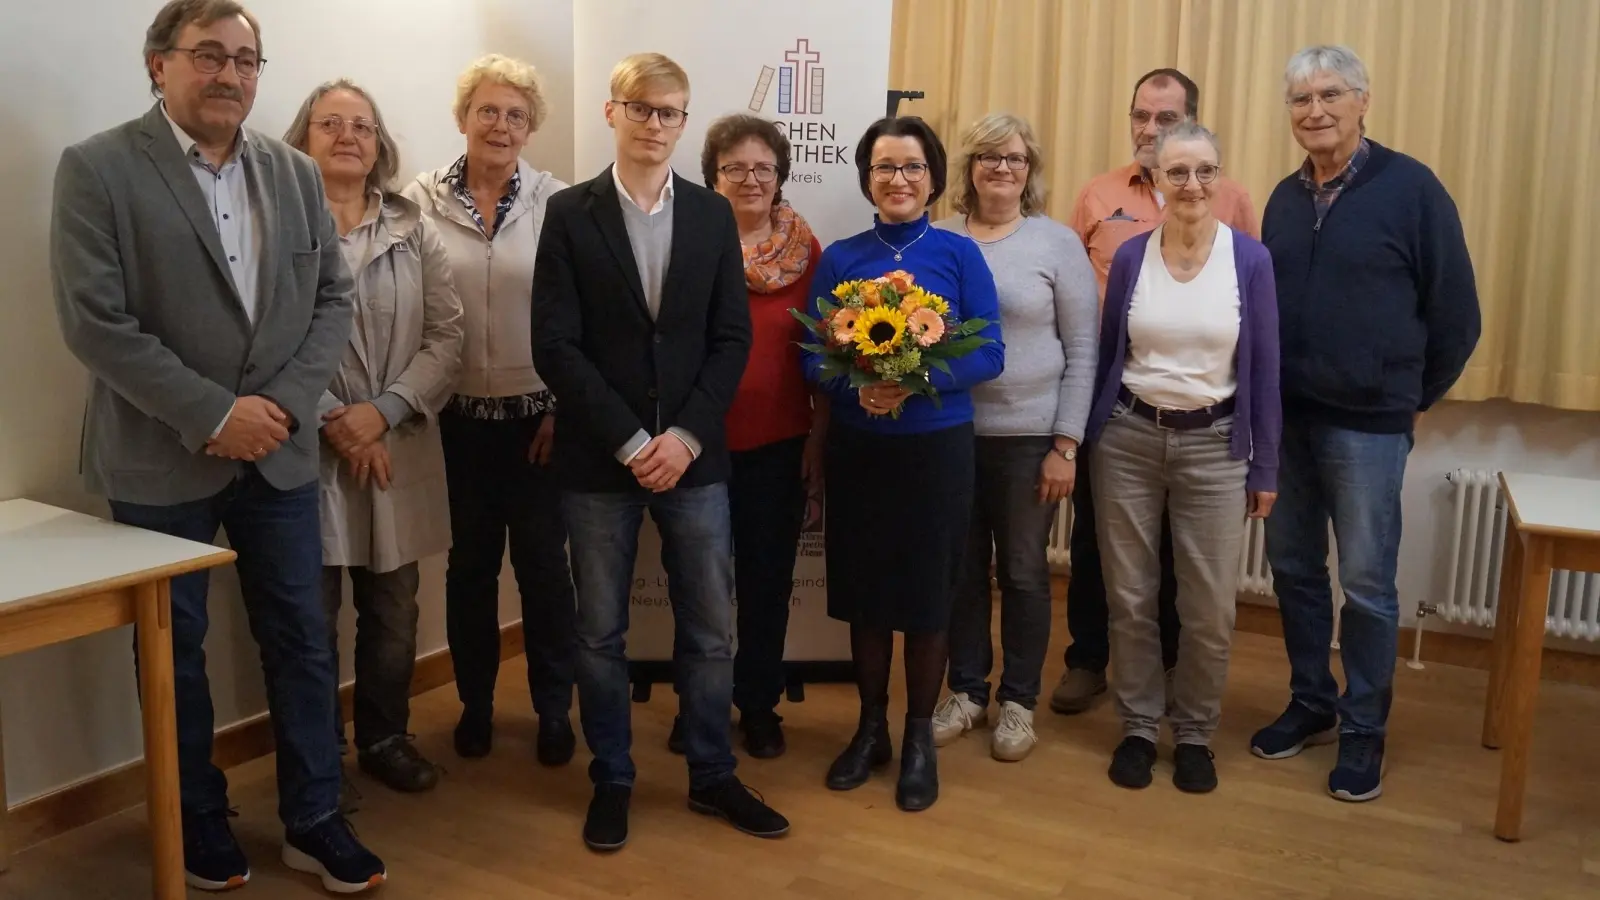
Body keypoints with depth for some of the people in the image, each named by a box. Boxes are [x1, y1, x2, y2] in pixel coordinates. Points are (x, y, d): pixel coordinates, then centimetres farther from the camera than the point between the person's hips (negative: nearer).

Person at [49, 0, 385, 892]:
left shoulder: (295, 172, 6)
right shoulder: (97, 169, -8)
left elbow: (334, 297, 4)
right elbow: (94, 320, -14)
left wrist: (284, 403, -10)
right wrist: (211, 415, -17)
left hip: (280, 449, 4)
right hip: (162, 458, -3)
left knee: (302, 640, 9)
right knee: (176, 648, 11)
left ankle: (314, 819, 23)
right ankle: (198, 819, 30)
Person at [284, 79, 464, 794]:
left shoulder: (413, 230, 8)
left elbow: (447, 335, 1)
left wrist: (384, 412, -11)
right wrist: (332, 421, -14)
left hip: (398, 450, 4)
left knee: (393, 611, 12)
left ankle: (385, 739, 30)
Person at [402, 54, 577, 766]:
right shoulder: (422, 201, -1)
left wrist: (564, 408, -5)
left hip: (537, 412, -1)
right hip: (456, 415, 1)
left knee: (543, 562, 7)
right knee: (471, 562, 13)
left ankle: (554, 709, 23)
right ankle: (475, 703, 30)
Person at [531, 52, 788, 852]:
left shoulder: (713, 215, 6)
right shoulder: (569, 214, -1)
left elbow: (732, 338, 2)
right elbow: (555, 345, -8)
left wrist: (687, 435, -10)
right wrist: (629, 442, -14)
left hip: (693, 454, 2)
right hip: (599, 457, -2)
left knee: (710, 629, 9)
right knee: (600, 632, 9)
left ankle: (712, 776, 26)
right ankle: (611, 780, 26)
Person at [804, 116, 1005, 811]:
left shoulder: (959, 254, -1)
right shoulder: (840, 258, 3)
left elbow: (990, 354, -7)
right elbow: (813, 356, -1)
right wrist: (858, 387, -21)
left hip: (936, 446, -1)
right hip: (856, 447, 2)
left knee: (926, 594, 6)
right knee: (862, 592, 10)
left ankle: (919, 735, 25)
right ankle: (870, 727, 29)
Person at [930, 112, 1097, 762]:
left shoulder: (1058, 242, -2)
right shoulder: (938, 240, 4)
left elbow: (1082, 350, -3)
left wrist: (1066, 444, -7)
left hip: (1030, 436, -2)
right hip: (950, 432, 2)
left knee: (1023, 572, 8)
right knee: (961, 568, 11)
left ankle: (1018, 701, 24)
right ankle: (966, 691, 27)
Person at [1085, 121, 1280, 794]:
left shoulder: (1250, 259, -4)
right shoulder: (1130, 256, 0)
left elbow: (1264, 369, -1)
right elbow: (1107, 356, 6)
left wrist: (1264, 468, 0)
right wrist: (1090, 442, 6)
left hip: (1213, 445, -1)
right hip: (1128, 439, 1)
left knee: (1210, 607, 4)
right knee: (1130, 597, 8)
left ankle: (1194, 733, 24)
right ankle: (1138, 726, 25)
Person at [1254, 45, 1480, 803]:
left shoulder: (1412, 188, -8)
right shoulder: (1285, 198, 7)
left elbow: (1456, 315, -3)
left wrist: (1416, 398, 3)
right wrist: (1266, 399, 8)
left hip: (1367, 423, -5)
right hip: (1284, 418, 5)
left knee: (1366, 584, 3)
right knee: (1293, 569, 13)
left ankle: (1363, 729, 18)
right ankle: (1310, 703, 29)